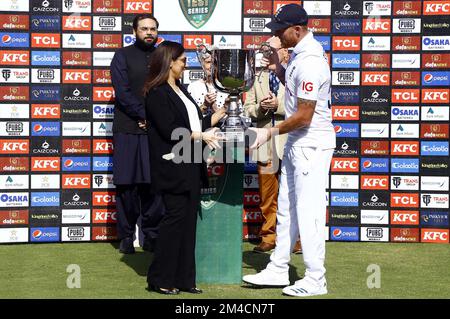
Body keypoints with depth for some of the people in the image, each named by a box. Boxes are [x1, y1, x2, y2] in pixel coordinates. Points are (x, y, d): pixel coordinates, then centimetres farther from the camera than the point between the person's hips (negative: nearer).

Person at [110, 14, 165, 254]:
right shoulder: (123, 56, 5)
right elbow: (122, 92, -6)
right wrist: (145, 115, -12)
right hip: (128, 130, -2)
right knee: (127, 184, 0)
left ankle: (152, 235, 9)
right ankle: (126, 236, 8)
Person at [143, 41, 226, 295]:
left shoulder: (181, 89, 18)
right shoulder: (157, 94, -9)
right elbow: (169, 131, -16)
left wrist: (216, 117, 19)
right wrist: (200, 136, -21)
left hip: (191, 166, 9)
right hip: (173, 167, -9)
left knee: (189, 220, 8)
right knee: (176, 217, -7)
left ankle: (184, 278, 14)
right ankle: (160, 279, 3)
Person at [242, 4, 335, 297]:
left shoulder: (310, 61, -23)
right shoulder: (300, 53, 7)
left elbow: (304, 116, -23)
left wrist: (270, 133, -15)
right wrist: (276, 63, 10)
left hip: (312, 144, -10)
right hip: (297, 142, 10)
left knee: (308, 212, -4)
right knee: (286, 208, 15)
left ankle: (315, 281, 5)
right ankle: (278, 270, 25)